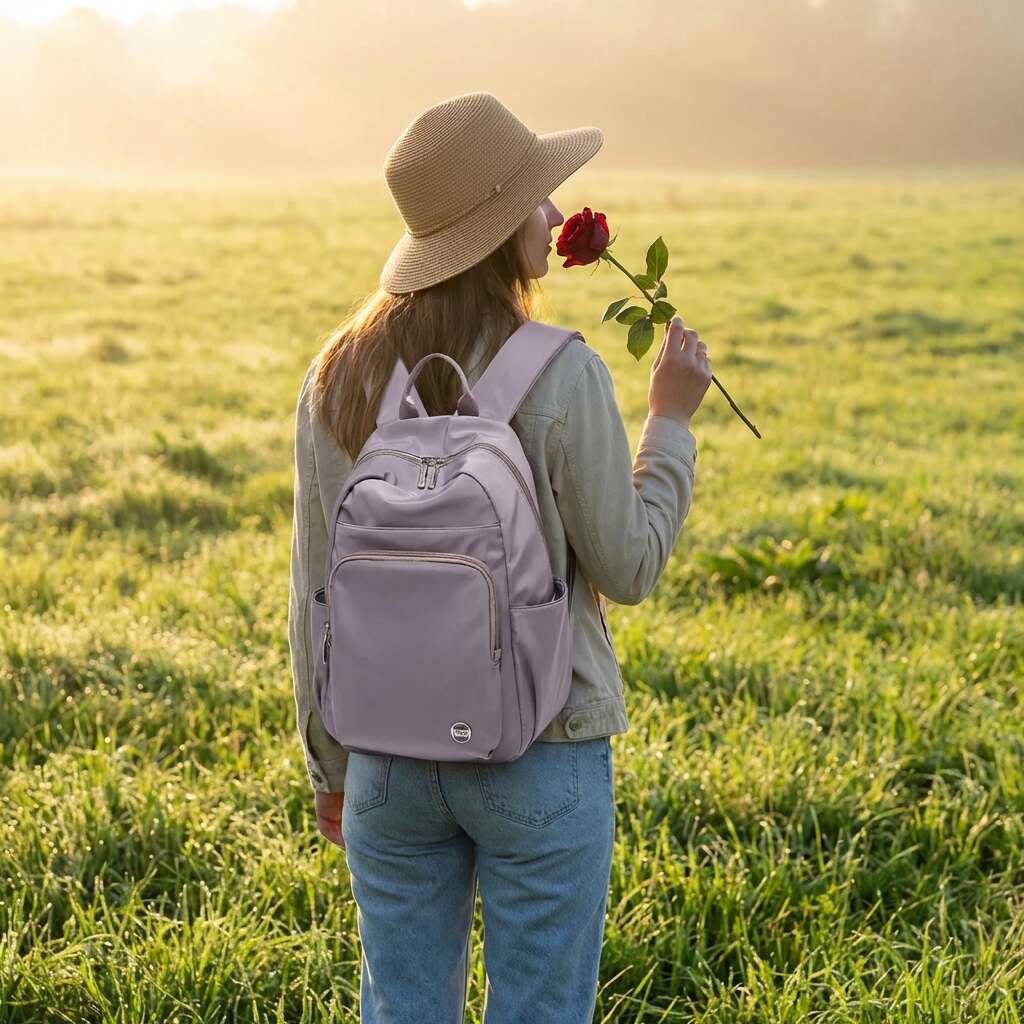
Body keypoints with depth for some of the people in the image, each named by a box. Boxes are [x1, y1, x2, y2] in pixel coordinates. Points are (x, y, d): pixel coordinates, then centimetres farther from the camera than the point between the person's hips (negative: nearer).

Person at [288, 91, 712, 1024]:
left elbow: (316, 594, 3)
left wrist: (329, 766, 14)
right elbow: (628, 569, -8)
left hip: (390, 751, 4)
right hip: (540, 755, -4)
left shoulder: (339, 377, -2)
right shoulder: (561, 378, -16)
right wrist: (672, 419, 4)